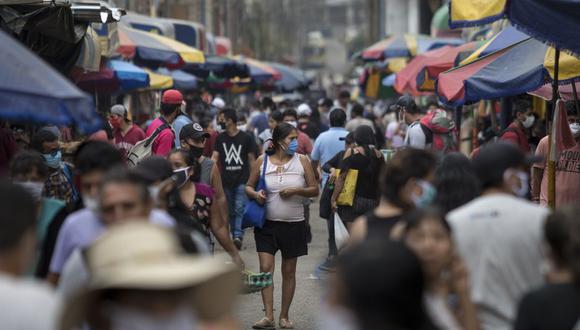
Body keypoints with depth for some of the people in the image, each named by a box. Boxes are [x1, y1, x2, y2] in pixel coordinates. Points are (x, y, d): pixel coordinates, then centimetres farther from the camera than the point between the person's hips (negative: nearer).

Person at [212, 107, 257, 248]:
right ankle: (234, 236, 18)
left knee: (240, 208, -14)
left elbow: (251, 159, 4)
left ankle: (238, 236, -21)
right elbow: (215, 157, 2)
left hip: (242, 180, -4)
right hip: (226, 181, 4)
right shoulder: (220, 138, 8)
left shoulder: (245, 138, -1)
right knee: (230, 210, 9)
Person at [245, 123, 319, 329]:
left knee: (289, 272, 7)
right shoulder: (262, 161, 1)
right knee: (265, 268, -10)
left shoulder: (302, 161, 1)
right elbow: (248, 187, 9)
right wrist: (256, 195, -13)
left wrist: (296, 191, -14)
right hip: (267, 223, 0)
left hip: (294, 224, 1)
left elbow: (314, 190, 4)